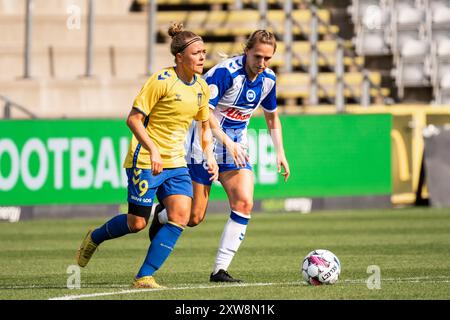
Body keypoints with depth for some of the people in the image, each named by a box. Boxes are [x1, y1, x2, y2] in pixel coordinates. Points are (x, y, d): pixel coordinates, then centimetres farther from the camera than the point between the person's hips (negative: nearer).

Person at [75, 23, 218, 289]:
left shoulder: (201, 87, 6)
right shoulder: (161, 81, -15)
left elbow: (205, 125, 20)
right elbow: (133, 119, -15)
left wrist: (210, 156, 6)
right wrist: (153, 149, -25)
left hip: (176, 163, 6)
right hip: (145, 160, -6)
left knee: (181, 217, -12)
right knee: (137, 223, -1)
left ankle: (145, 276, -6)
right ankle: (95, 238, 31)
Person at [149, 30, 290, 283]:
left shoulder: (268, 79, 1)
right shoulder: (225, 72, -22)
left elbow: (272, 116, 18)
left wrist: (280, 152, 9)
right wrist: (228, 142, -33)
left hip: (237, 148, 6)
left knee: (244, 203, -16)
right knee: (194, 218, -3)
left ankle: (220, 269, -9)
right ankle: (161, 215, 34)